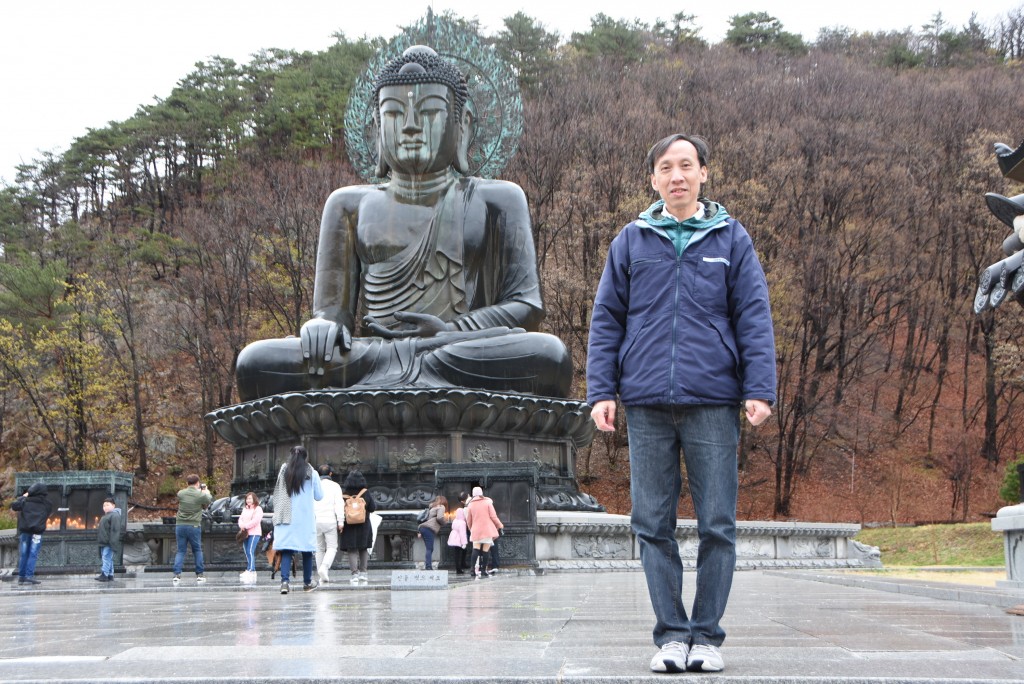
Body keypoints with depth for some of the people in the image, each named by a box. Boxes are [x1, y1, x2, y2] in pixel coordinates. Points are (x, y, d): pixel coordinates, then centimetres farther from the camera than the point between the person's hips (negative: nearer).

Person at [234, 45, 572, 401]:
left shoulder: (493, 202, 17)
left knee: (550, 356, -34)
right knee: (255, 364, -26)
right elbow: (333, 310, 14)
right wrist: (322, 326, -11)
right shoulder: (352, 206, 21)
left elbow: (527, 306, 7)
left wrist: (453, 331, -11)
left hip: (469, 364, -1)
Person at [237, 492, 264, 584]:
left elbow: (255, 521, -13)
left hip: (254, 533, -7)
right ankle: (252, 572, 7)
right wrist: (241, 525, -8)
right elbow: (240, 519, 14)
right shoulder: (245, 509, 21)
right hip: (245, 534, 7)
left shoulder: (258, 509, -2)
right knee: (246, 553, 4)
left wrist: (245, 526, -12)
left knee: (250, 552, -17)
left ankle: (250, 571, -21)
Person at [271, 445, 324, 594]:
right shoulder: (311, 474, -5)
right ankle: (307, 583, 18)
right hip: (305, 518, -1)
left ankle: (284, 581, -18)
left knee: (286, 550, -2)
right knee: (307, 550, 10)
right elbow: (319, 496, 4)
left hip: (285, 517, 1)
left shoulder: (283, 471, 0)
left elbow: (277, 495, 5)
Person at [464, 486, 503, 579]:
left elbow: (468, 521, 10)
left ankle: (472, 568, -24)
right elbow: (493, 516, -2)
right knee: (485, 551, 4)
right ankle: (483, 570, 3)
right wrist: (500, 525, 14)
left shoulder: (470, 505, 7)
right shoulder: (487, 502, 2)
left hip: (476, 531, 1)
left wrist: (471, 529, 27)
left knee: (476, 549, -4)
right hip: (488, 530, -1)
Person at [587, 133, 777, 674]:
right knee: (653, 524, 3)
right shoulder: (631, 242, 11)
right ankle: (670, 634, 11)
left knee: (717, 525, 0)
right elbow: (606, 320, 11)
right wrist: (601, 391, 1)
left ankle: (707, 634, 10)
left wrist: (760, 390, -6)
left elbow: (754, 318, 4)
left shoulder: (731, 239, 8)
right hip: (647, 405, 1)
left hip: (713, 404, -1)